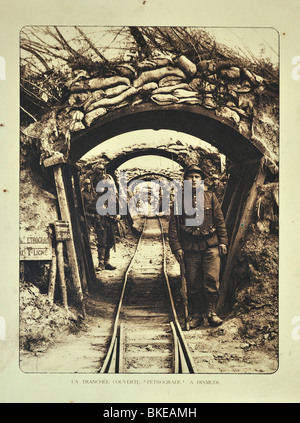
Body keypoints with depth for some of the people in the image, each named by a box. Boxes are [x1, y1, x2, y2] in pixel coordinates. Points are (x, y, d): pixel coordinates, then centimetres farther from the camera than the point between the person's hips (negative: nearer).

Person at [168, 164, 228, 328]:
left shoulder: (210, 197, 9)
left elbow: (219, 220, 9)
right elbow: (173, 226, 5)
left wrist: (223, 241, 2)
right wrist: (176, 247, -3)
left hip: (211, 246, 0)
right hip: (190, 248, 0)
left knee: (212, 279, -6)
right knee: (193, 283, 5)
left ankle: (212, 313, 8)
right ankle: (196, 316, 18)